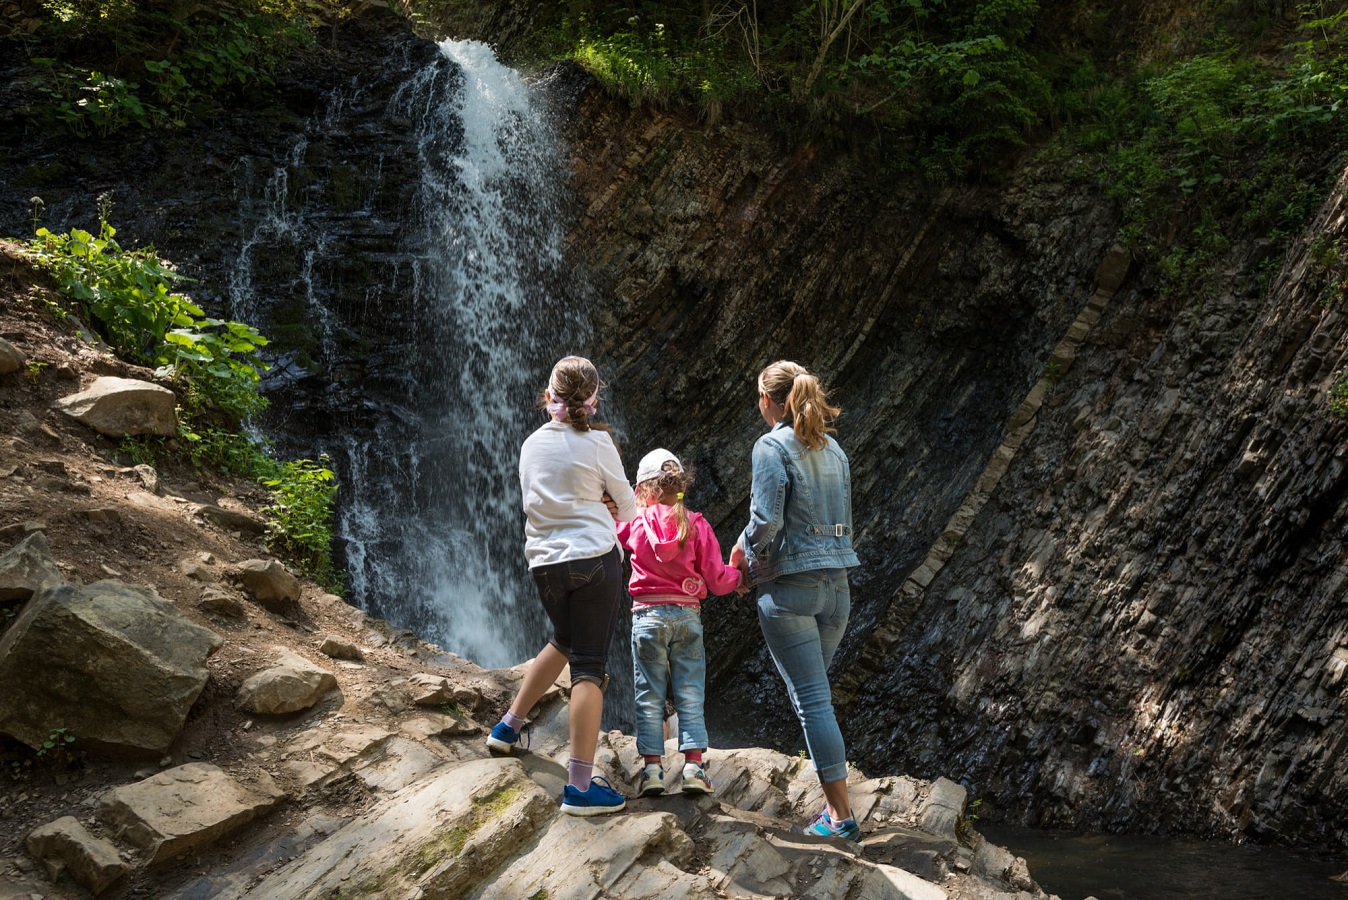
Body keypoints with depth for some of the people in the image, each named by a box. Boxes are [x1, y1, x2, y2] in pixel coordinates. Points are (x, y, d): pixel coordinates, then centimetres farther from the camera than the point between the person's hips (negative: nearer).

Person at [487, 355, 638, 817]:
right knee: (589, 666, -5)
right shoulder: (596, 442, -5)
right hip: (594, 558, -5)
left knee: (564, 643, 29)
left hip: (544, 562, 5)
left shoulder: (531, 445, 8)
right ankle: (580, 786, -7)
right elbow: (627, 505, 6)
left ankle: (509, 726, 40)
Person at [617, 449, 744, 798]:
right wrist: (738, 575, 17)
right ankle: (694, 767, 2)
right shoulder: (697, 525, -1)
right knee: (690, 695, 6)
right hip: (687, 615, 1)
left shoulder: (636, 522, -2)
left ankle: (652, 768, 2)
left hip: (648, 615, -1)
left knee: (649, 696, 5)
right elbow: (716, 580, -2)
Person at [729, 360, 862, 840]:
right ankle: (835, 801, 20)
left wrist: (743, 549, 2)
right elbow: (843, 521, 15)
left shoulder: (772, 446, -9)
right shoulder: (833, 449, 13)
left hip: (789, 586, -7)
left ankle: (840, 816, -2)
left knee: (812, 700, -4)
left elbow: (767, 518, -18)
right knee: (811, 695, 19)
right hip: (836, 584, 7)